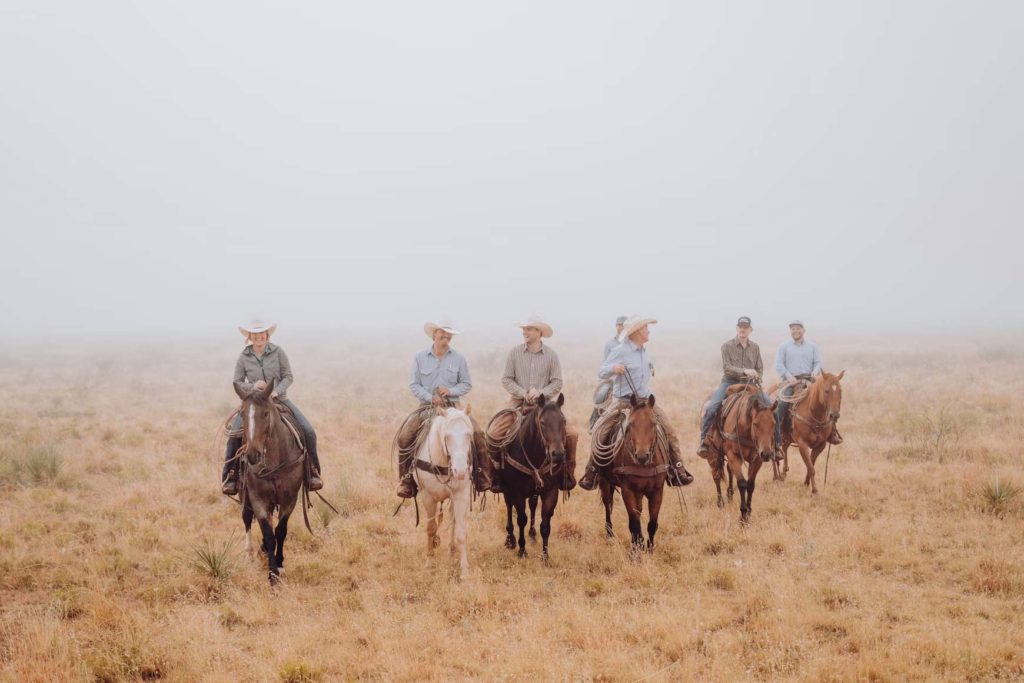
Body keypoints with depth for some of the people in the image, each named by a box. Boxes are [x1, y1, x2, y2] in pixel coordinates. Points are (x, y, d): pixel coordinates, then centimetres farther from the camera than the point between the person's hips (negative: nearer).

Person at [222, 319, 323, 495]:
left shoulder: (278, 352, -1)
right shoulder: (243, 357, 0)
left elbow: (288, 377, 0)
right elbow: (237, 382, 4)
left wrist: (277, 391, -18)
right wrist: (252, 386, -16)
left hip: (279, 399, 0)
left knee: (308, 432, -15)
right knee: (235, 434, -24)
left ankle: (313, 472, 0)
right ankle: (229, 476, -12)